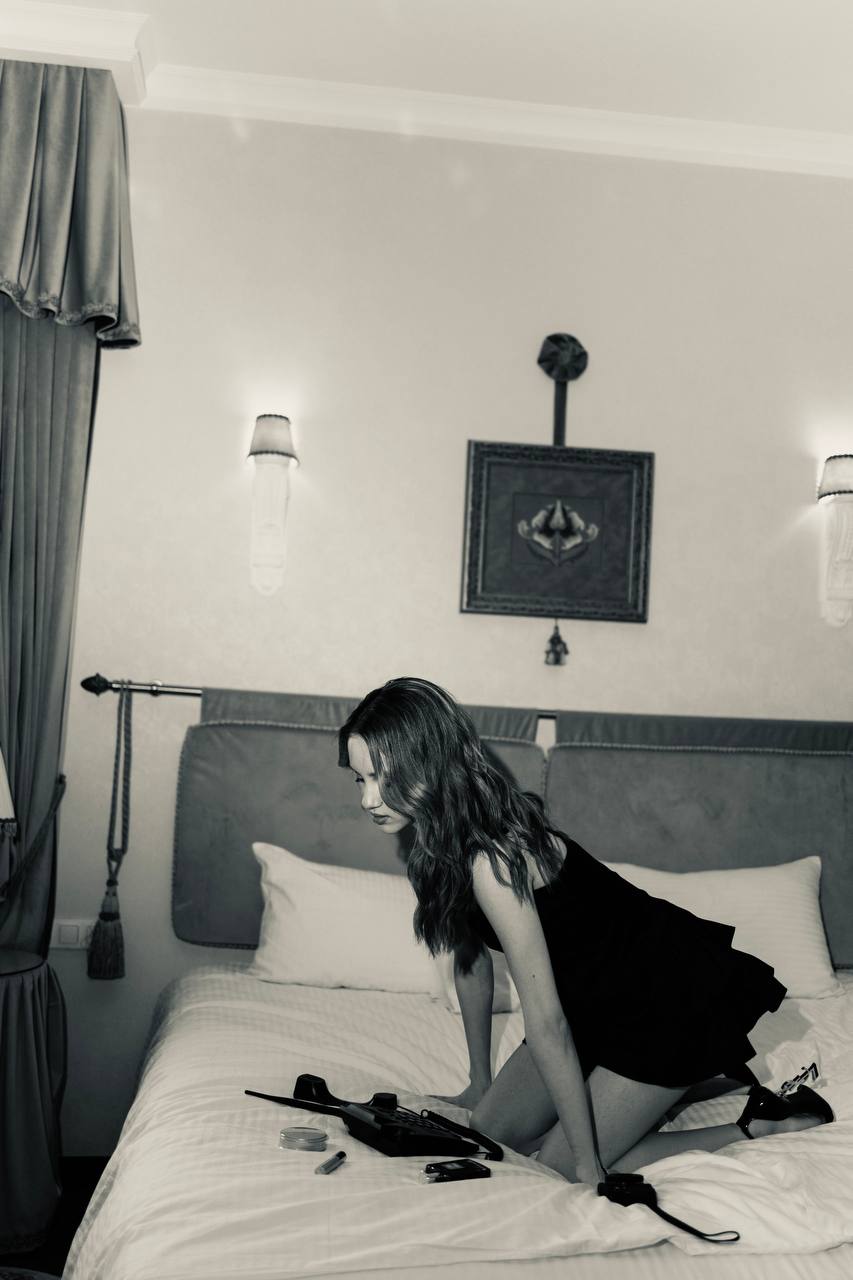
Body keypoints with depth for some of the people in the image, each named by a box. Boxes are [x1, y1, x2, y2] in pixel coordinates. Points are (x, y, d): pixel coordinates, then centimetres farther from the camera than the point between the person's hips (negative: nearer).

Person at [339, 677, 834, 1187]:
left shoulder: (492, 858, -32)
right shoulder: (441, 842, -4)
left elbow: (546, 1021, -29)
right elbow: (472, 963, 8)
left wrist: (587, 1165, -22)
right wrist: (479, 1085, 17)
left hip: (676, 996, -9)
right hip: (599, 1001, 9)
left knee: (562, 1166, -7)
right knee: (493, 1132, 8)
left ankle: (765, 1125, 4)